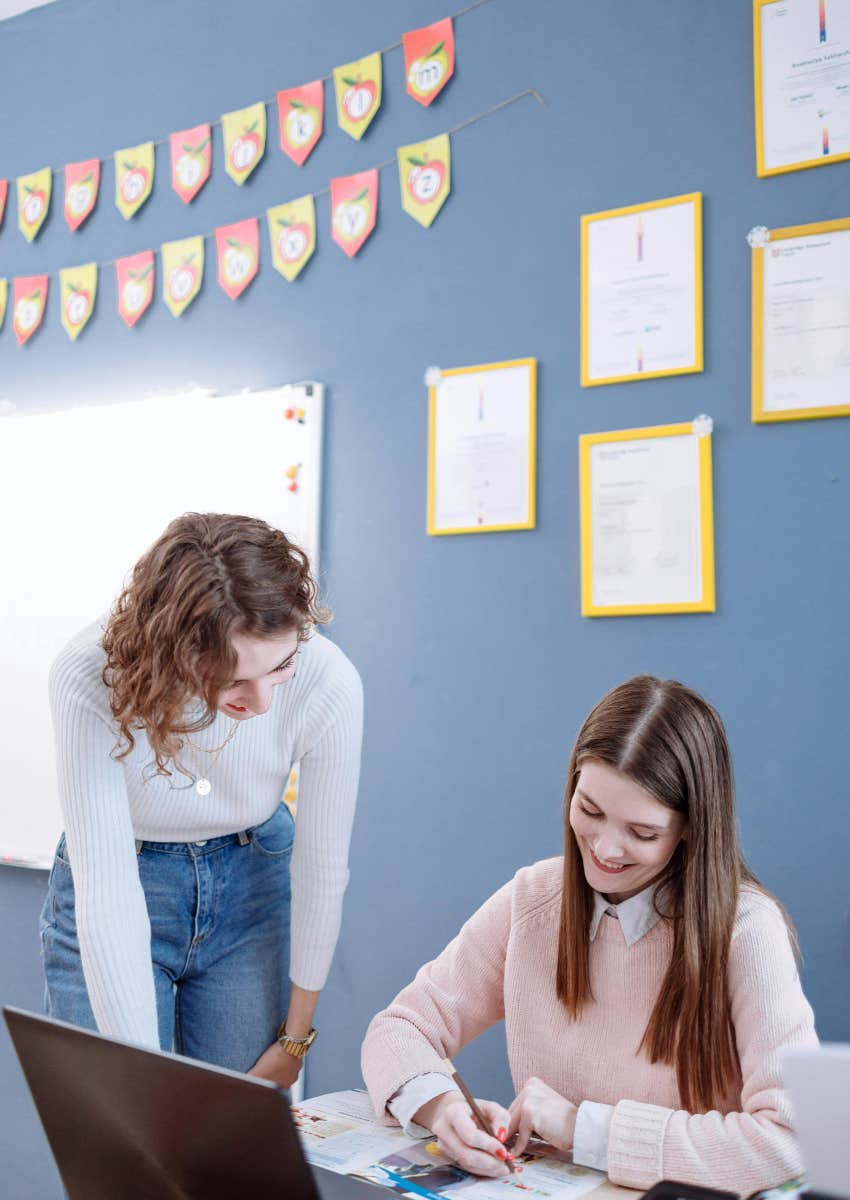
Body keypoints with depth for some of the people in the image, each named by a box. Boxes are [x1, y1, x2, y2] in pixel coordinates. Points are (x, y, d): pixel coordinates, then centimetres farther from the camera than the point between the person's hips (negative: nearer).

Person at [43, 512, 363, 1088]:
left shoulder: (327, 683, -27)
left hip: (253, 889, 1)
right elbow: (106, 893, -30)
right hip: (112, 905, -1)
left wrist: (294, 1041, -4)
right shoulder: (90, 679, -31)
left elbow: (321, 870, -15)